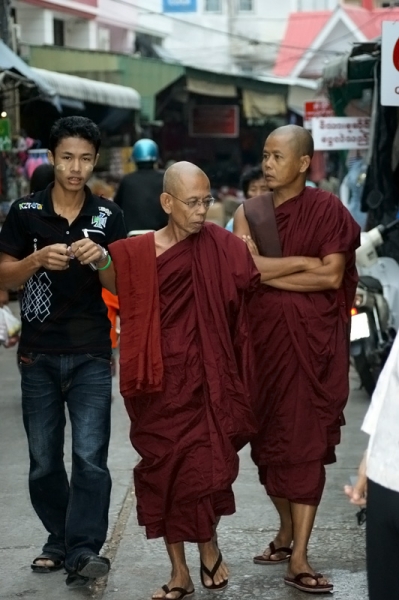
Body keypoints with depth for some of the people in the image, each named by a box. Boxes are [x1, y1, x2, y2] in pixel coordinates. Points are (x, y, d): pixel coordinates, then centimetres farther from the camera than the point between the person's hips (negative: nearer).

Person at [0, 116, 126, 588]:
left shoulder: (108, 216, 3)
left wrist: (100, 260, -18)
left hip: (91, 353, -1)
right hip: (38, 353, 1)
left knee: (90, 456, -10)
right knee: (44, 460, 9)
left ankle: (83, 550, -8)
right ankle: (59, 540, 23)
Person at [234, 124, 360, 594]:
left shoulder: (327, 210, -2)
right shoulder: (249, 213, 6)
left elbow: (333, 277, -11)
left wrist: (269, 269, -9)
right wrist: (304, 263, -10)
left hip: (313, 339, -3)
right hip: (264, 335, 3)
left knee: (306, 441, -5)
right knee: (268, 437, 9)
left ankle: (298, 558, -5)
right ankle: (287, 528, 30)